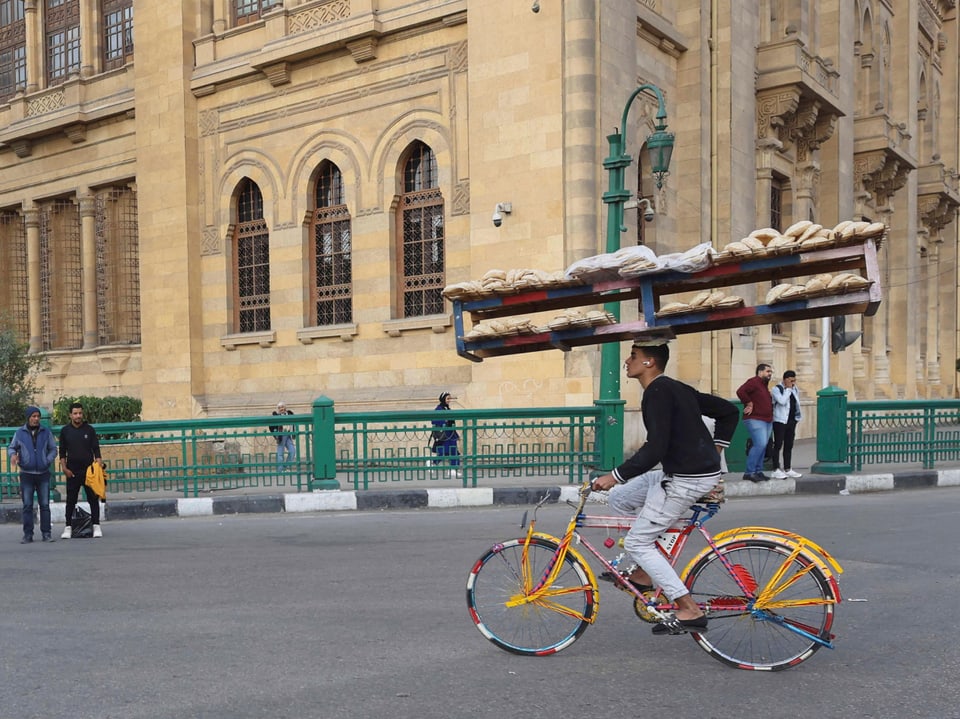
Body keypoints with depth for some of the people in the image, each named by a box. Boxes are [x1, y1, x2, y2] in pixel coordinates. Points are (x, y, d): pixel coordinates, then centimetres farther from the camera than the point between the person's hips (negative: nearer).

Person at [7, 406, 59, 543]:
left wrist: (48, 460, -9)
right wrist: (13, 455, -11)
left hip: (43, 474, 0)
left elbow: (53, 449, 8)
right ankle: (28, 534, 6)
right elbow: (11, 448, 11)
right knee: (27, 505, 2)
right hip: (26, 474, 0)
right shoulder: (19, 433, 4)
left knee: (45, 505, 1)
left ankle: (46, 533, 5)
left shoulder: (46, 432, 5)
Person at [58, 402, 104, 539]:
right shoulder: (65, 431, 4)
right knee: (71, 500, 3)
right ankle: (68, 527, 9)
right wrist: (64, 468, -3)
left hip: (89, 469, 0)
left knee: (93, 499, 0)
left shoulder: (89, 430, 2)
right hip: (72, 471, 0)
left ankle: (96, 526, 4)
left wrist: (99, 464, -11)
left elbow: (96, 449, 3)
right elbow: (62, 452, 7)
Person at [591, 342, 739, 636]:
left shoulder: (658, 391, -15)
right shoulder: (676, 388, 14)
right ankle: (644, 573, 22)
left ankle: (690, 611, -1)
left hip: (687, 479, -10)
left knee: (637, 543, -2)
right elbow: (729, 410, 21)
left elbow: (655, 449, -24)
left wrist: (615, 476, -17)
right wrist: (713, 450, 20)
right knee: (619, 498, 17)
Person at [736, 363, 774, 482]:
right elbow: (740, 392, -26)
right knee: (759, 444, -17)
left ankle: (758, 471, 13)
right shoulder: (753, 382, -10)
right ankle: (749, 472, -14)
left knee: (763, 446, 8)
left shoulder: (764, 384, 21)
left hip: (767, 420, 10)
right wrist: (749, 404, -18)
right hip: (755, 420, -10)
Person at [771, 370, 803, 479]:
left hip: (791, 420, 7)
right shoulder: (776, 389, -9)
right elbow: (782, 401, -24)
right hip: (780, 421, -7)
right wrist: (788, 389, -16)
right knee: (778, 445, -5)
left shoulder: (795, 389, 14)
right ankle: (776, 470, -2)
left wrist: (796, 418, 15)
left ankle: (787, 469, 16)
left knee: (789, 446, 10)